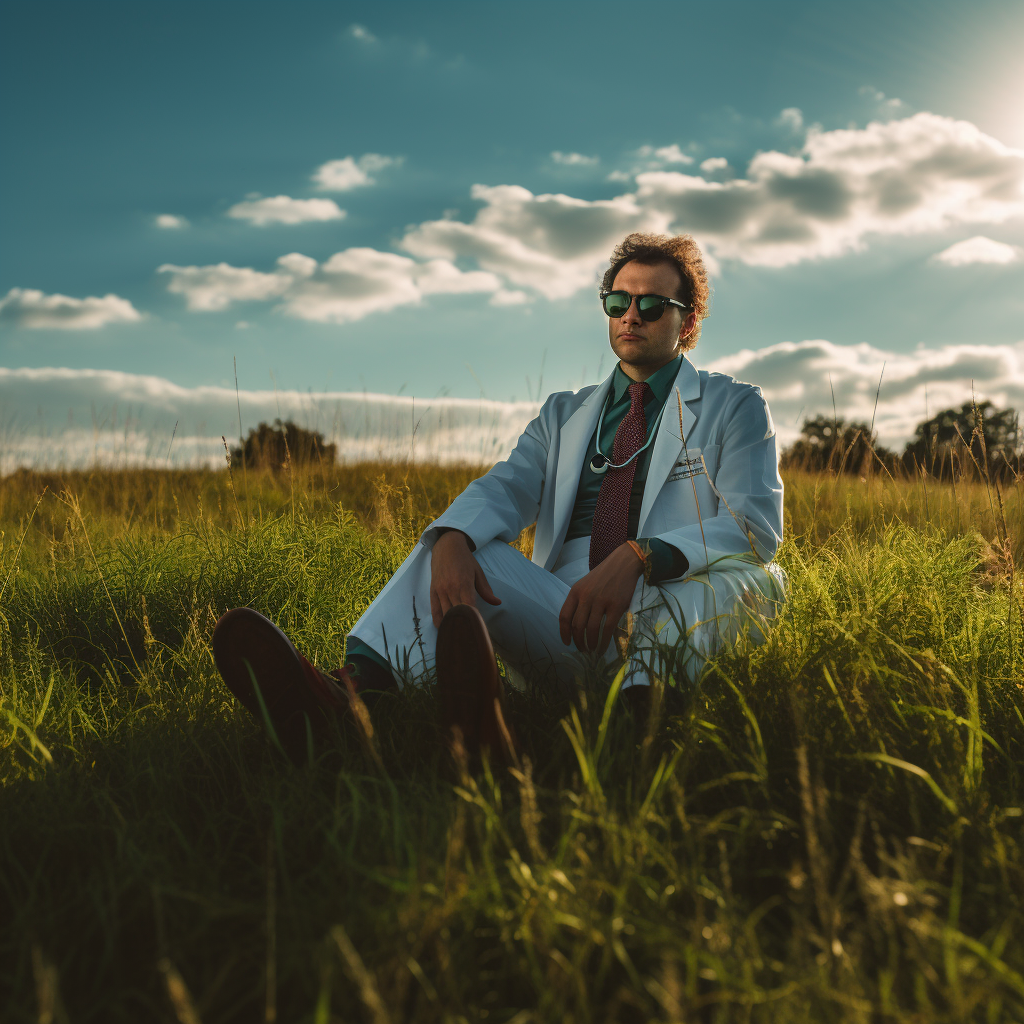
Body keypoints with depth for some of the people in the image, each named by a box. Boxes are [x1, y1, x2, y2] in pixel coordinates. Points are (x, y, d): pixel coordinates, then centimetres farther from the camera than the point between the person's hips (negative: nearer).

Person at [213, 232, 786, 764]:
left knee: (742, 575, -34)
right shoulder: (563, 415, 24)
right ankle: (356, 690, -45)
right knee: (455, 548, -17)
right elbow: (504, 490, 5)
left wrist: (637, 558, -25)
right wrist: (452, 541, -21)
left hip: (670, 615, -3)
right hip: (566, 617, 4)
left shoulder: (735, 408, 12)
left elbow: (755, 525, -5)